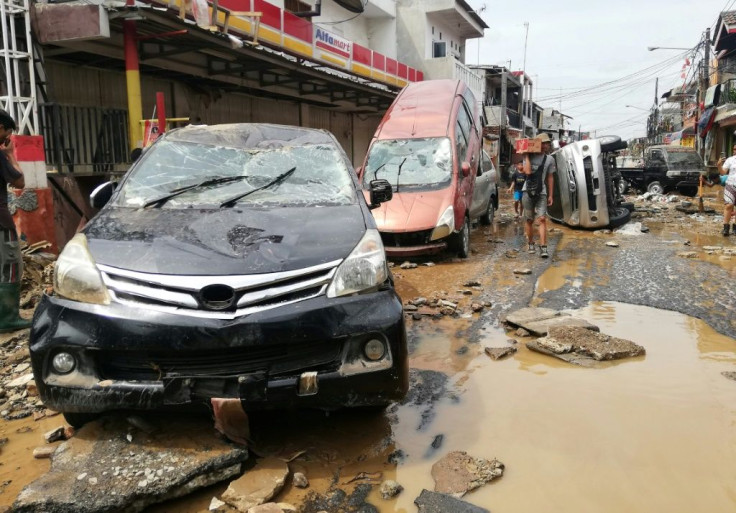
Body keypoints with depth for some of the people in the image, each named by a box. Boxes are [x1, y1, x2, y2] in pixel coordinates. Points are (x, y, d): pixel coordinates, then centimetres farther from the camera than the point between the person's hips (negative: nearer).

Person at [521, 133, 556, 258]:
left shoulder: (549, 159, 8)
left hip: (542, 193, 0)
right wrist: (527, 156, -9)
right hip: (528, 192, 0)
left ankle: (543, 248, -15)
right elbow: (527, 171, -16)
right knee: (529, 220, 7)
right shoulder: (529, 157, 2)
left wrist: (550, 195, 9)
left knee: (542, 219, -12)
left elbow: (550, 178, 12)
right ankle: (531, 244, 24)